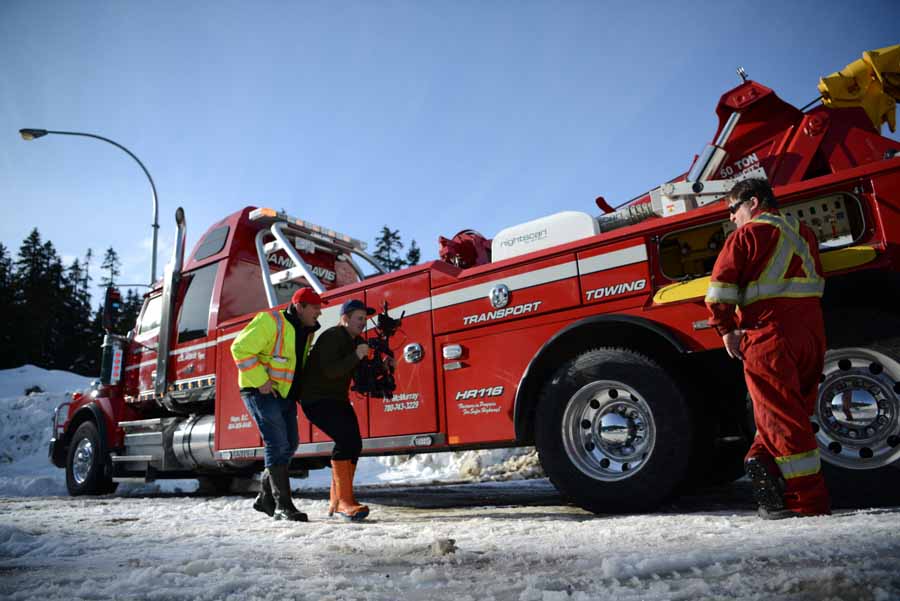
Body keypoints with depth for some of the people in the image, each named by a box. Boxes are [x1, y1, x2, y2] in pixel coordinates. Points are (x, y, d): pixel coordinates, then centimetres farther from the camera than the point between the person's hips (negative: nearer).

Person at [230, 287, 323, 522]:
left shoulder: (306, 331, 12)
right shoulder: (271, 321, -15)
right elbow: (241, 348, -19)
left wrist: (299, 389, 12)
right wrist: (260, 381, -22)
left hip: (286, 395, 9)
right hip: (261, 393, -9)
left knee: (289, 445, 11)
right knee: (277, 444, -12)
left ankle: (265, 498, 25)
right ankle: (283, 506, -6)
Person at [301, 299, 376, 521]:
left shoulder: (357, 341, 10)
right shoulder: (331, 337, -17)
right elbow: (330, 371, -28)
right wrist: (356, 356, -31)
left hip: (338, 399, 9)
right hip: (317, 399, -9)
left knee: (354, 444, 1)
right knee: (346, 439, -24)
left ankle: (336, 501, 12)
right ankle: (344, 501, -20)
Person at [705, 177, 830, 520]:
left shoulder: (750, 233, -4)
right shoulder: (803, 233, 19)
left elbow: (720, 286, -12)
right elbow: (816, 283, 24)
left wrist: (726, 329, -3)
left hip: (769, 333, -7)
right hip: (813, 333, 7)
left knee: (780, 415, -2)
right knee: (795, 413, 16)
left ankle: (808, 500, 1)